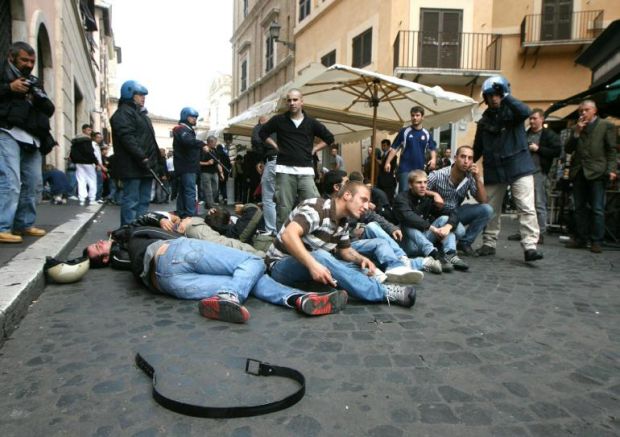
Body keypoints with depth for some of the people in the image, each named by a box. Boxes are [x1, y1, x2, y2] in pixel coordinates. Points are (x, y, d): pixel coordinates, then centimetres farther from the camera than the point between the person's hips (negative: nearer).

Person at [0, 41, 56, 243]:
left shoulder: (34, 81, 24)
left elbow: (50, 110, 17)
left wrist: (40, 97, -2)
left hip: (31, 138, 6)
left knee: (34, 184, 6)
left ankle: (24, 224, 15)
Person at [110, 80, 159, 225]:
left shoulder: (140, 113, 26)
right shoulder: (123, 112, -6)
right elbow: (127, 138, -20)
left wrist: (153, 159, 19)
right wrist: (142, 157, -25)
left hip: (144, 165, 10)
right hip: (133, 165, -10)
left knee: (143, 201, 12)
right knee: (131, 201, -9)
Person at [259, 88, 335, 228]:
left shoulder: (311, 122, 8)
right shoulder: (279, 120, 6)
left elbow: (329, 138, 18)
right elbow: (262, 133, 18)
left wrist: (314, 149, 8)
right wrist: (276, 146, 8)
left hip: (306, 171, 1)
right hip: (285, 170, -1)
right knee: (284, 208, 2)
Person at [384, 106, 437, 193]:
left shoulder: (427, 134, 7)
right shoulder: (404, 131, -1)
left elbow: (432, 149, 14)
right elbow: (394, 148, -1)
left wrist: (433, 159, -6)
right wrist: (388, 162, -11)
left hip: (420, 169, 4)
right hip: (405, 168, -4)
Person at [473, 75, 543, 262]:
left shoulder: (512, 112, 0)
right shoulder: (485, 120, 11)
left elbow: (525, 111, -25)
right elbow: (478, 148, 16)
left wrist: (506, 96, -22)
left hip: (519, 167, -4)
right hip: (493, 171, 4)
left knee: (527, 209, -9)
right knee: (490, 210, 9)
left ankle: (530, 247, -9)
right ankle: (489, 244, 22)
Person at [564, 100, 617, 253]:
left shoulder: (606, 125, 5)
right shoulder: (576, 128, 17)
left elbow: (611, 150, 0)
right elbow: (568, 149, 9)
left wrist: (611, 169, -11)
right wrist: (576, 133, -3)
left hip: (597, 172, -4)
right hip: (579, 172, 5)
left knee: (597, 209, -3)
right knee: (579, 208, 8)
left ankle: (596, 241, 1)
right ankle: (580, 239, 15)